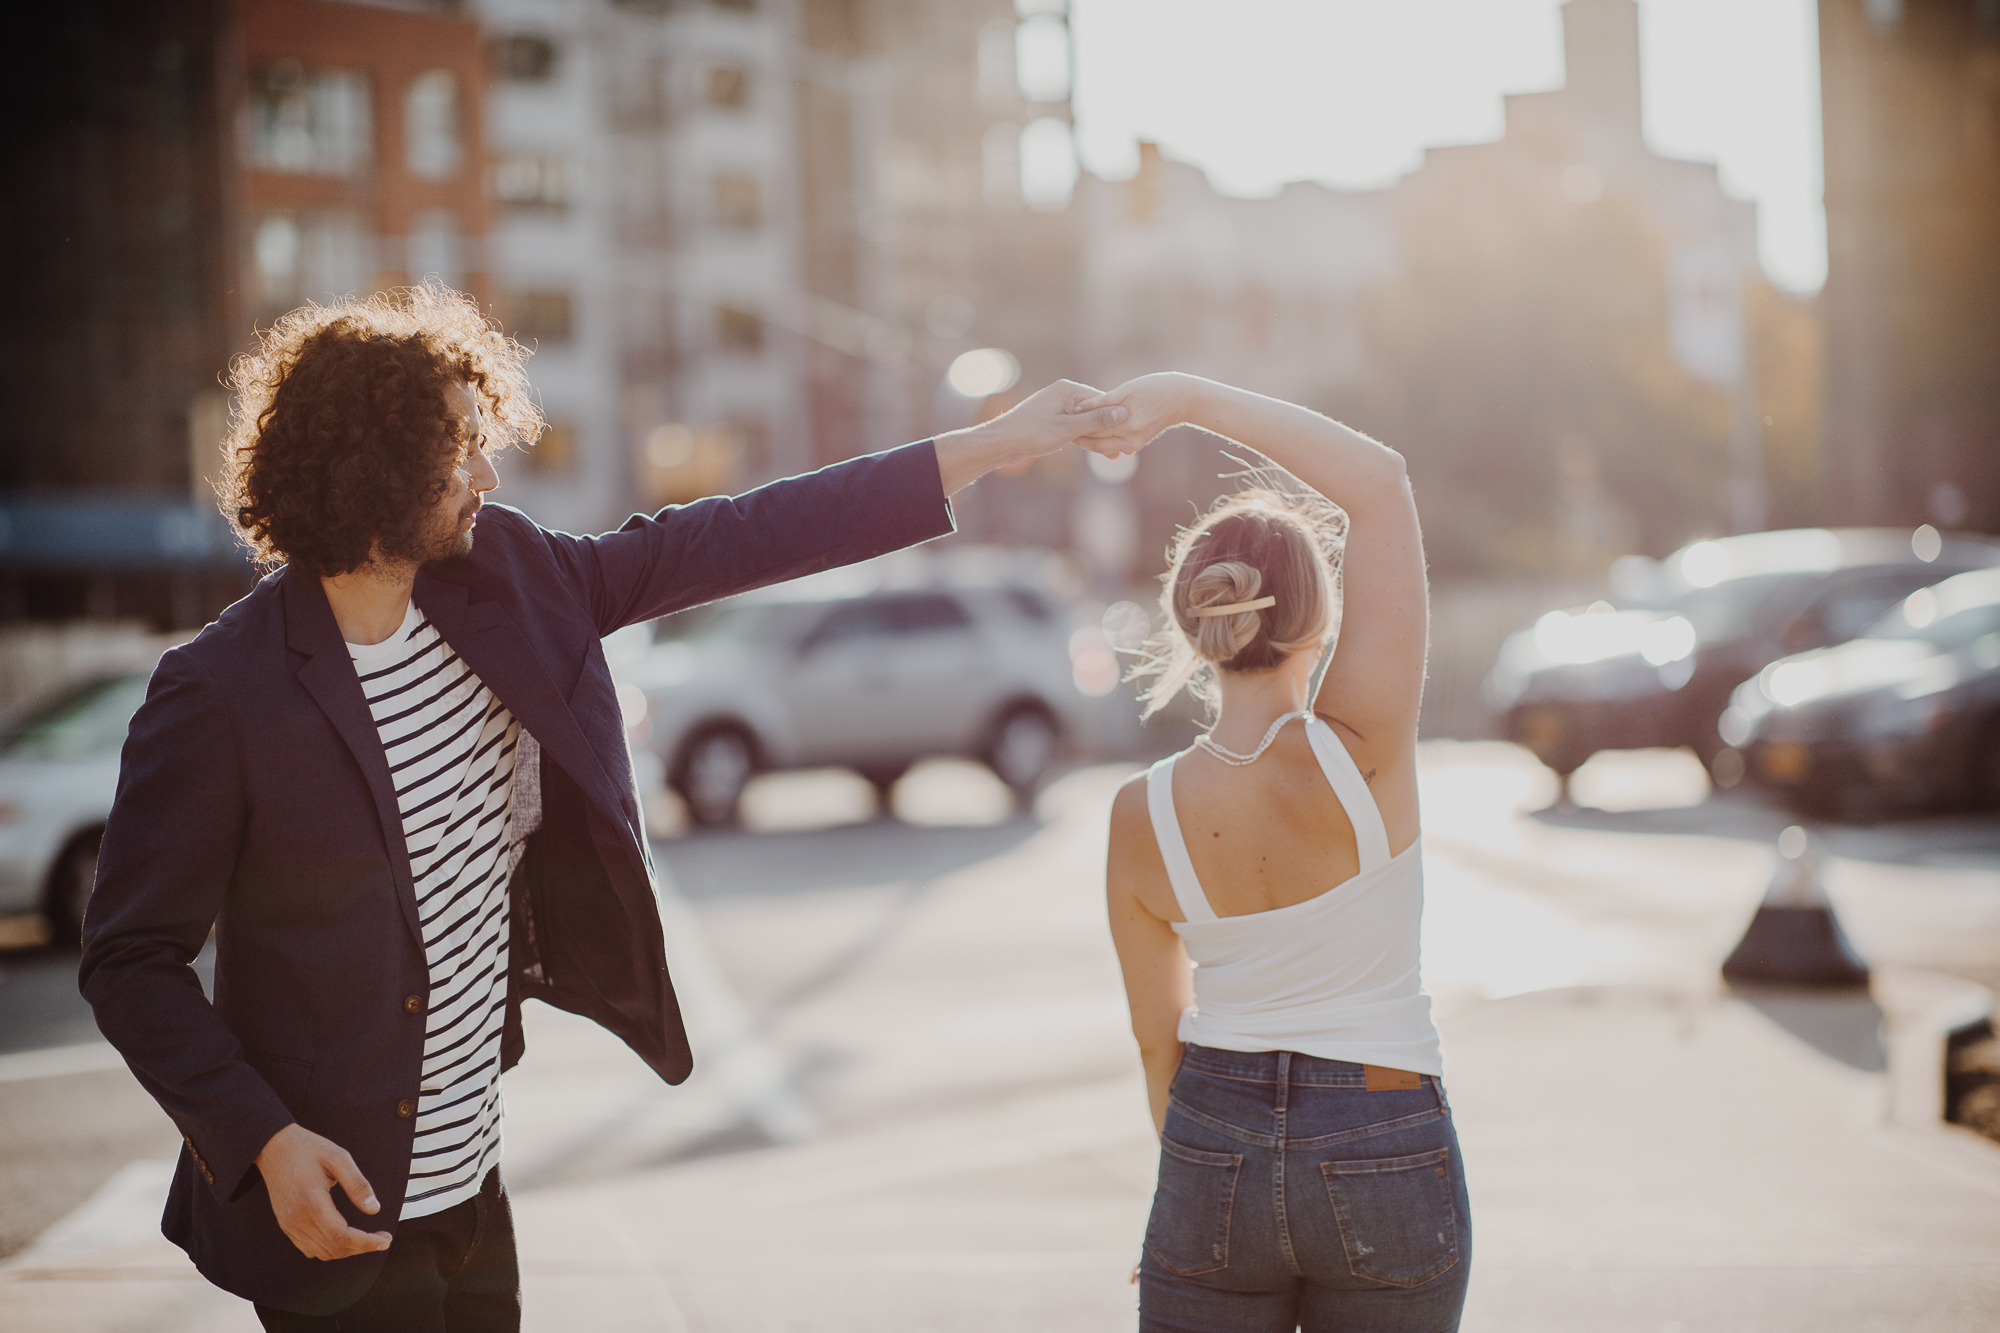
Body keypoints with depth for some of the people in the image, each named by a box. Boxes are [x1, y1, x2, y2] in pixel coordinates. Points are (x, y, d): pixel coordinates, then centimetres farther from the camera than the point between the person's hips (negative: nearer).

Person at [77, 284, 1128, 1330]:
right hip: (331, 1209, -6)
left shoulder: (505, 581, -1)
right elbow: (129, 961, -13)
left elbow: (721, 543, 4)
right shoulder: (222, 694, -18)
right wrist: (264, 1143, -23)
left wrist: (983, 450, 5)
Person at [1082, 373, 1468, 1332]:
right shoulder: (1359, 752, -19)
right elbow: (1380, 479, -15)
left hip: (1215, 1157, 2)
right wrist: (1196, 400, -14)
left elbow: (1159, 1037, 4)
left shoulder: (1141, 815, -8)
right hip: (1385, 1162, -2)